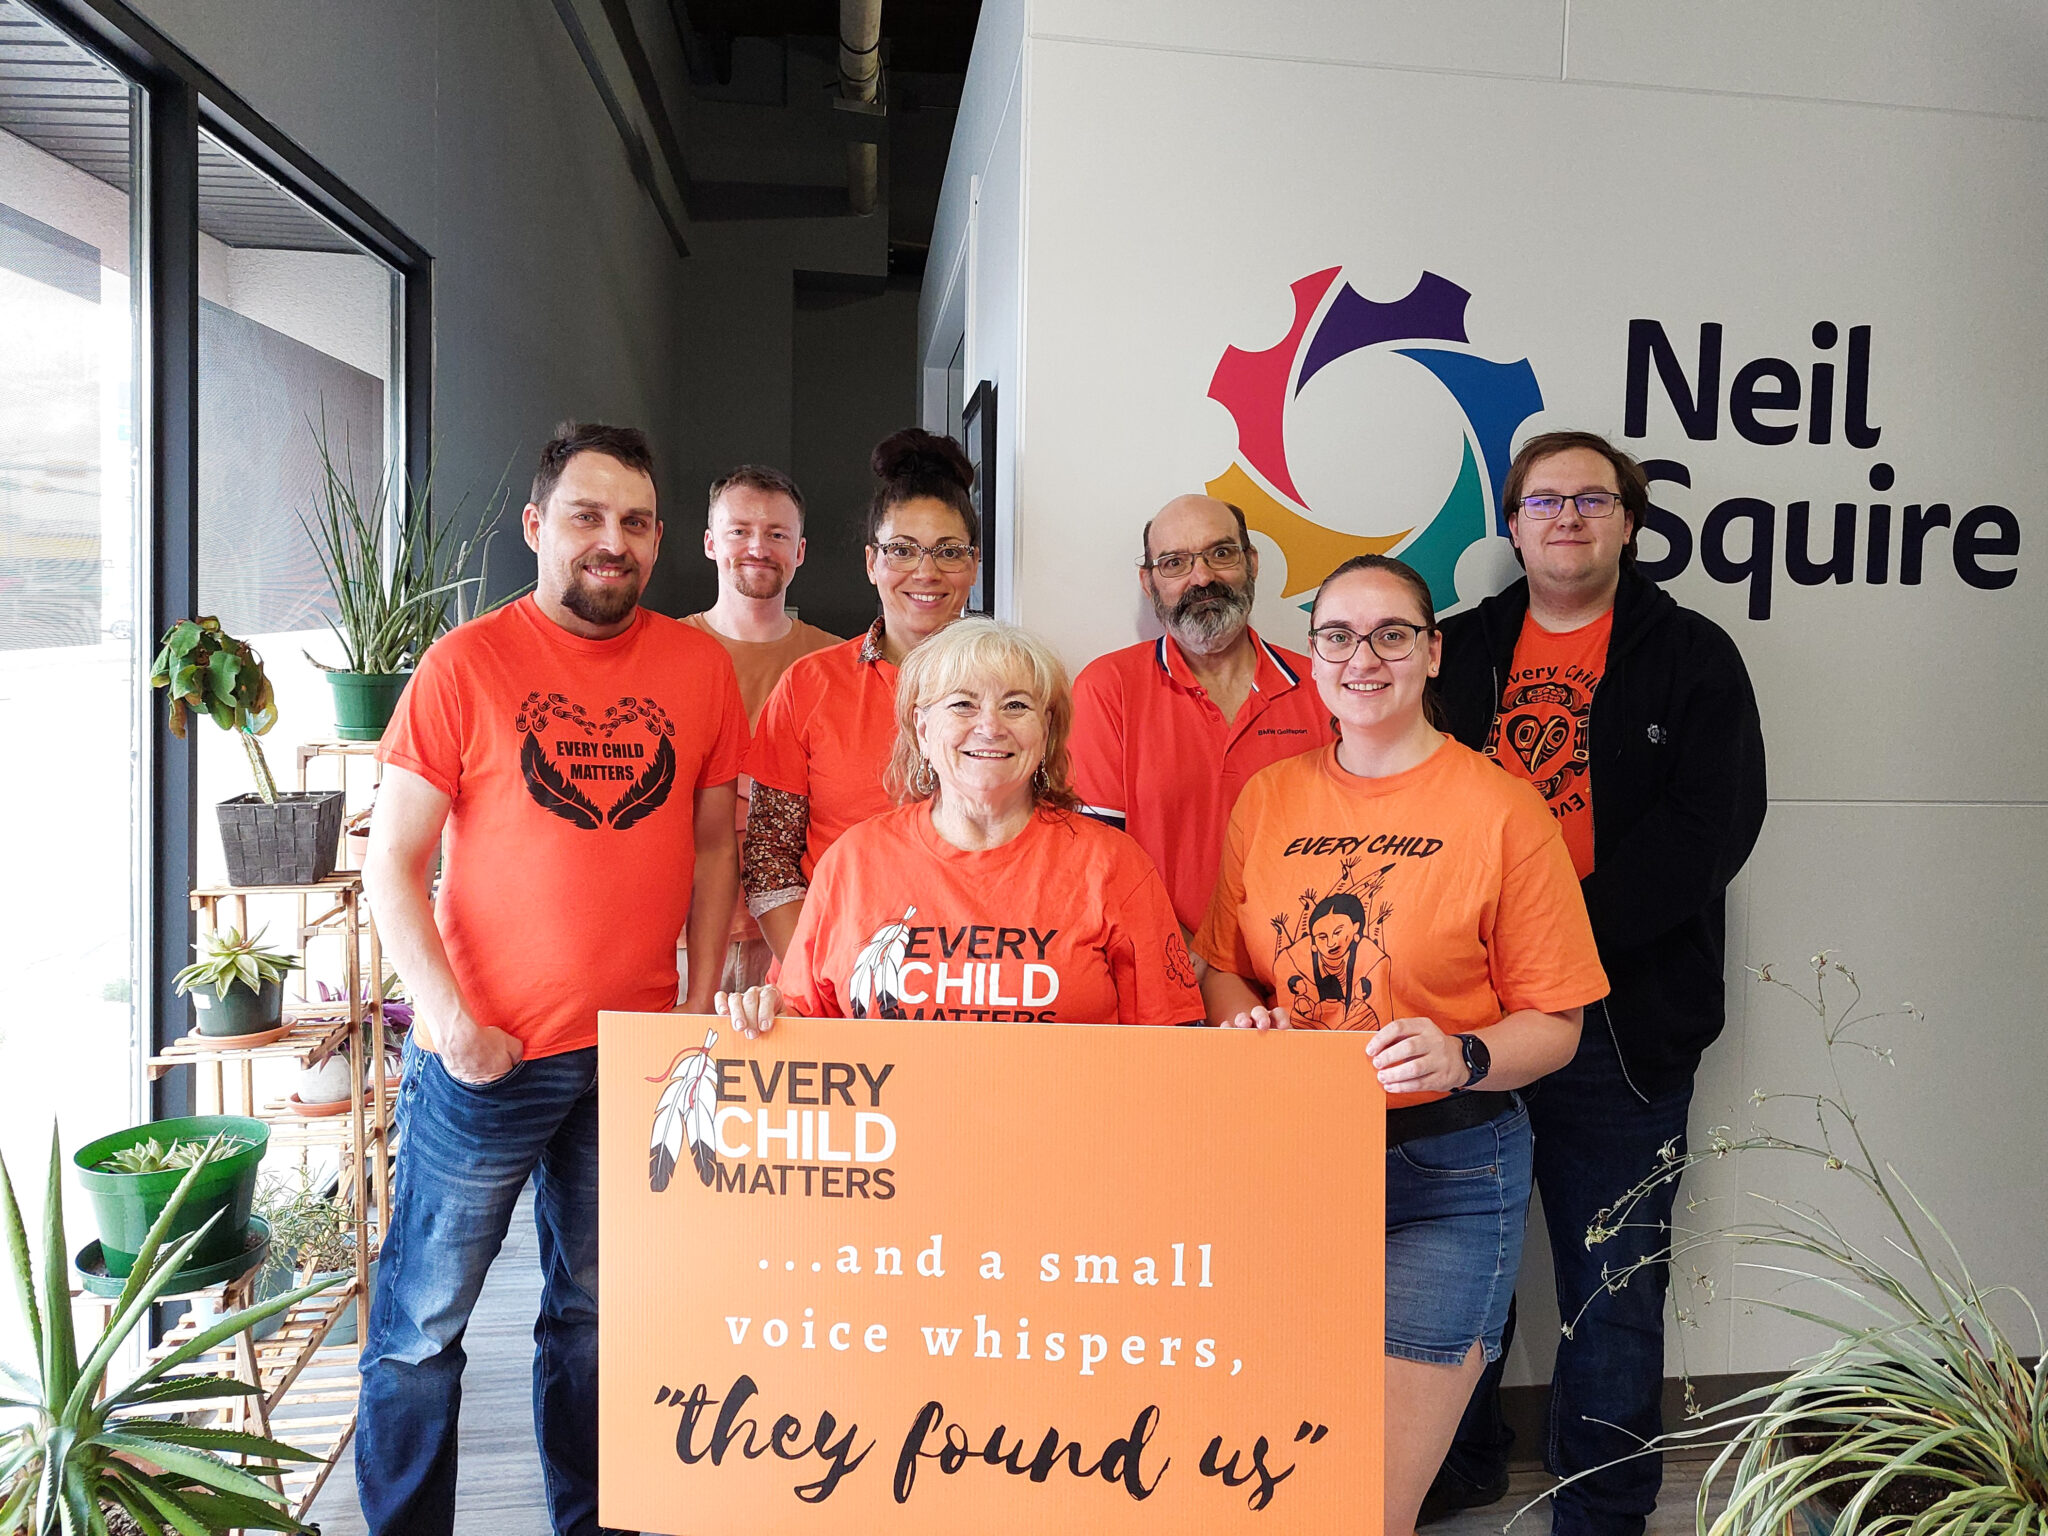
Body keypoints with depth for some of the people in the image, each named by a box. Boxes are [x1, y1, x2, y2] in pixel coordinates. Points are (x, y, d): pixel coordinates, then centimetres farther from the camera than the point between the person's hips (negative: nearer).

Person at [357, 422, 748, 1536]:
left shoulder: (699, 666, 3)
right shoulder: (465, 664, -6)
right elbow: (393, 865, -5)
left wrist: (703, 998, 2)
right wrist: (447, 1016, -14)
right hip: (486, 1057, -2)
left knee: (596, 1316, 17)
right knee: (422, 1324, 9)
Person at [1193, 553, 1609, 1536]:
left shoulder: (1500, 809, -5)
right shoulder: (1267, 798, 7)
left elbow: (1554, 1023, -4)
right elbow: (1222, 967, 15)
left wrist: (1463, 1058, -23)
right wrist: (1247, 1020, -6)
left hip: (1444, 1173, -3)